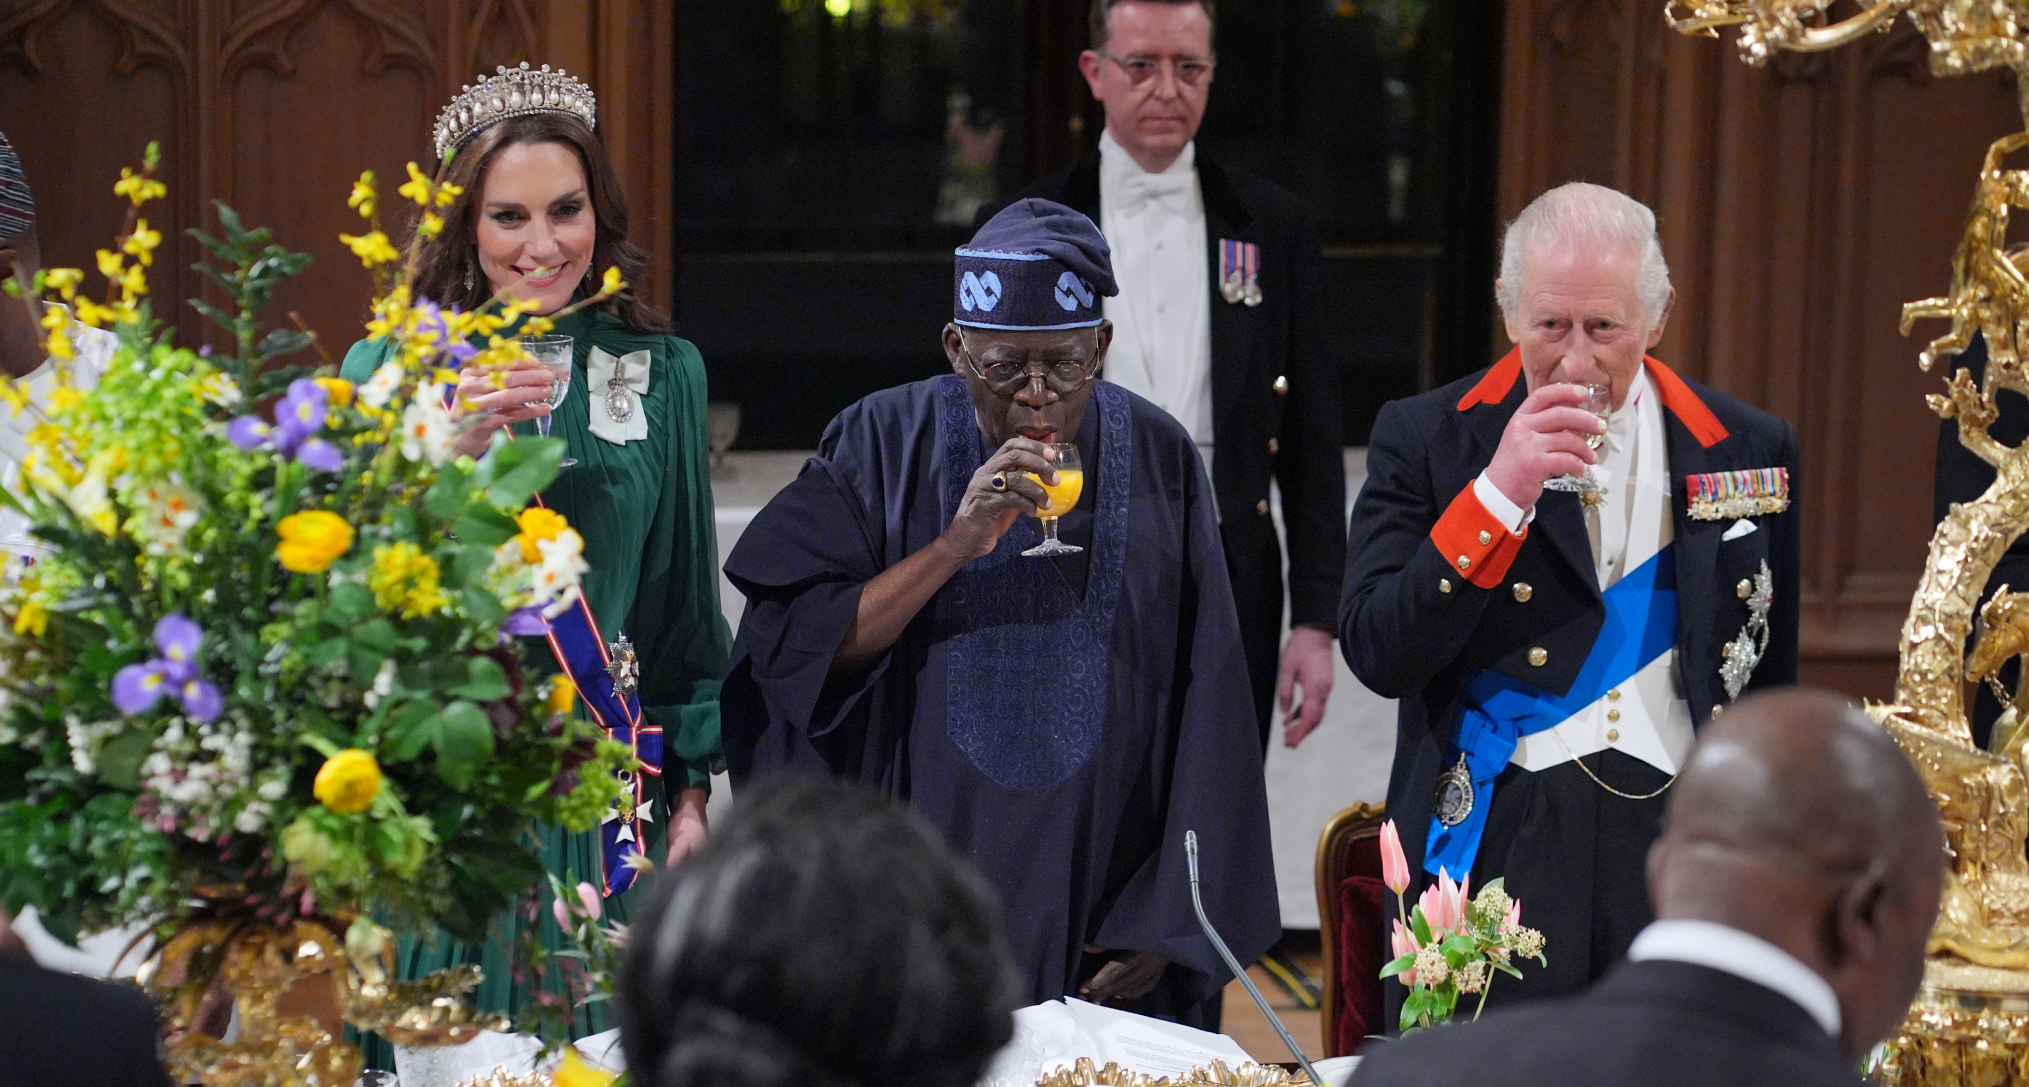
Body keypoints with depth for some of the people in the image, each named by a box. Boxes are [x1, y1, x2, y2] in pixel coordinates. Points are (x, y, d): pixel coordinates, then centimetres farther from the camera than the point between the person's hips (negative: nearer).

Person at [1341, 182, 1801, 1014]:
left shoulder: (1747, 449, 7)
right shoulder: (1426, 440, 1)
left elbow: (1771, 684, 15)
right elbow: (1378, 656, -9)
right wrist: (1498, 494, -17)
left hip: (1683, 854, 2)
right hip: (1494, 855, -1)